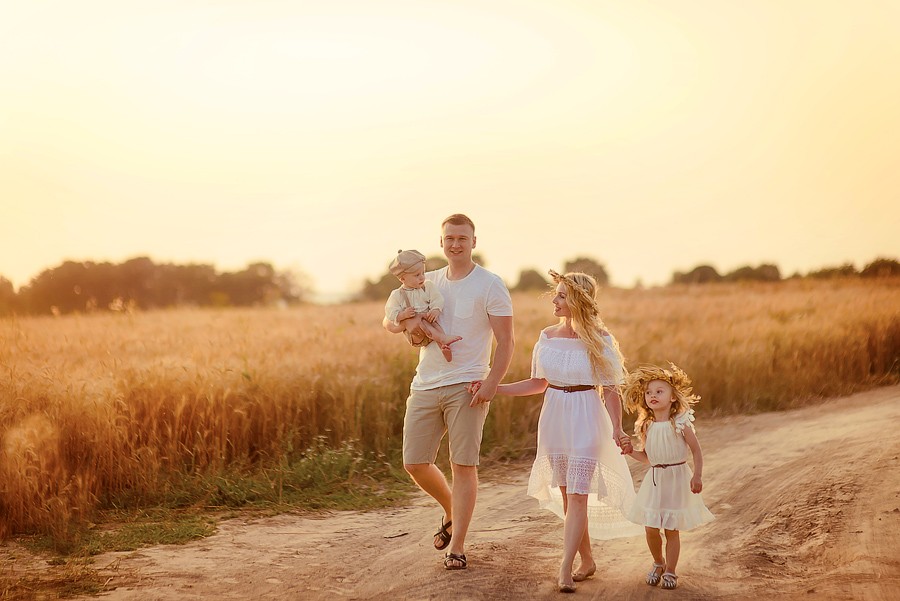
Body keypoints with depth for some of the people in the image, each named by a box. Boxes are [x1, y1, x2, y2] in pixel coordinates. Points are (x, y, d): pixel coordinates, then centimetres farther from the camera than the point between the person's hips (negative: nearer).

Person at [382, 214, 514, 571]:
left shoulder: (490, 286, -2)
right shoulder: (427, 282, 12)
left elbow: (505, 341, -5)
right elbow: (389, 322, 16)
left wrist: (492, 382, -20)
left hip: (466, 386, -5)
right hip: (425, 385, 5)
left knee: (463, 466, -5)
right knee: (415, 463, 4)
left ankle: (456, 546, 3)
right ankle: (451, 512, 31)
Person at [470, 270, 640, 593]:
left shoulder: (599, 339, -9)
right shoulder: (548, 336, 4)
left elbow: (610, 390, -7)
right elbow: (540, 383, 13)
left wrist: (617, 430, -17)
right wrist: (494, 389, 8)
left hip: (585, 421, -5)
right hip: (554, 418, 5)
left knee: (577, 495, -9)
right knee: (566, 494, 10)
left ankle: (565, 570, -11)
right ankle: (587, 561, 23)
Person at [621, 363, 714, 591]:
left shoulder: (680, 423, -9)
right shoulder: (646, 427, 4)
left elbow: (696, 450, -6)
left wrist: (697, 476, -14)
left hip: (677, 479, -4)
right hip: (654, 480, 4)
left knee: (671, 529, 1)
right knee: (650, 528, 2)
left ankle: (670, 571, 14)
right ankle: (658, 563, 27)